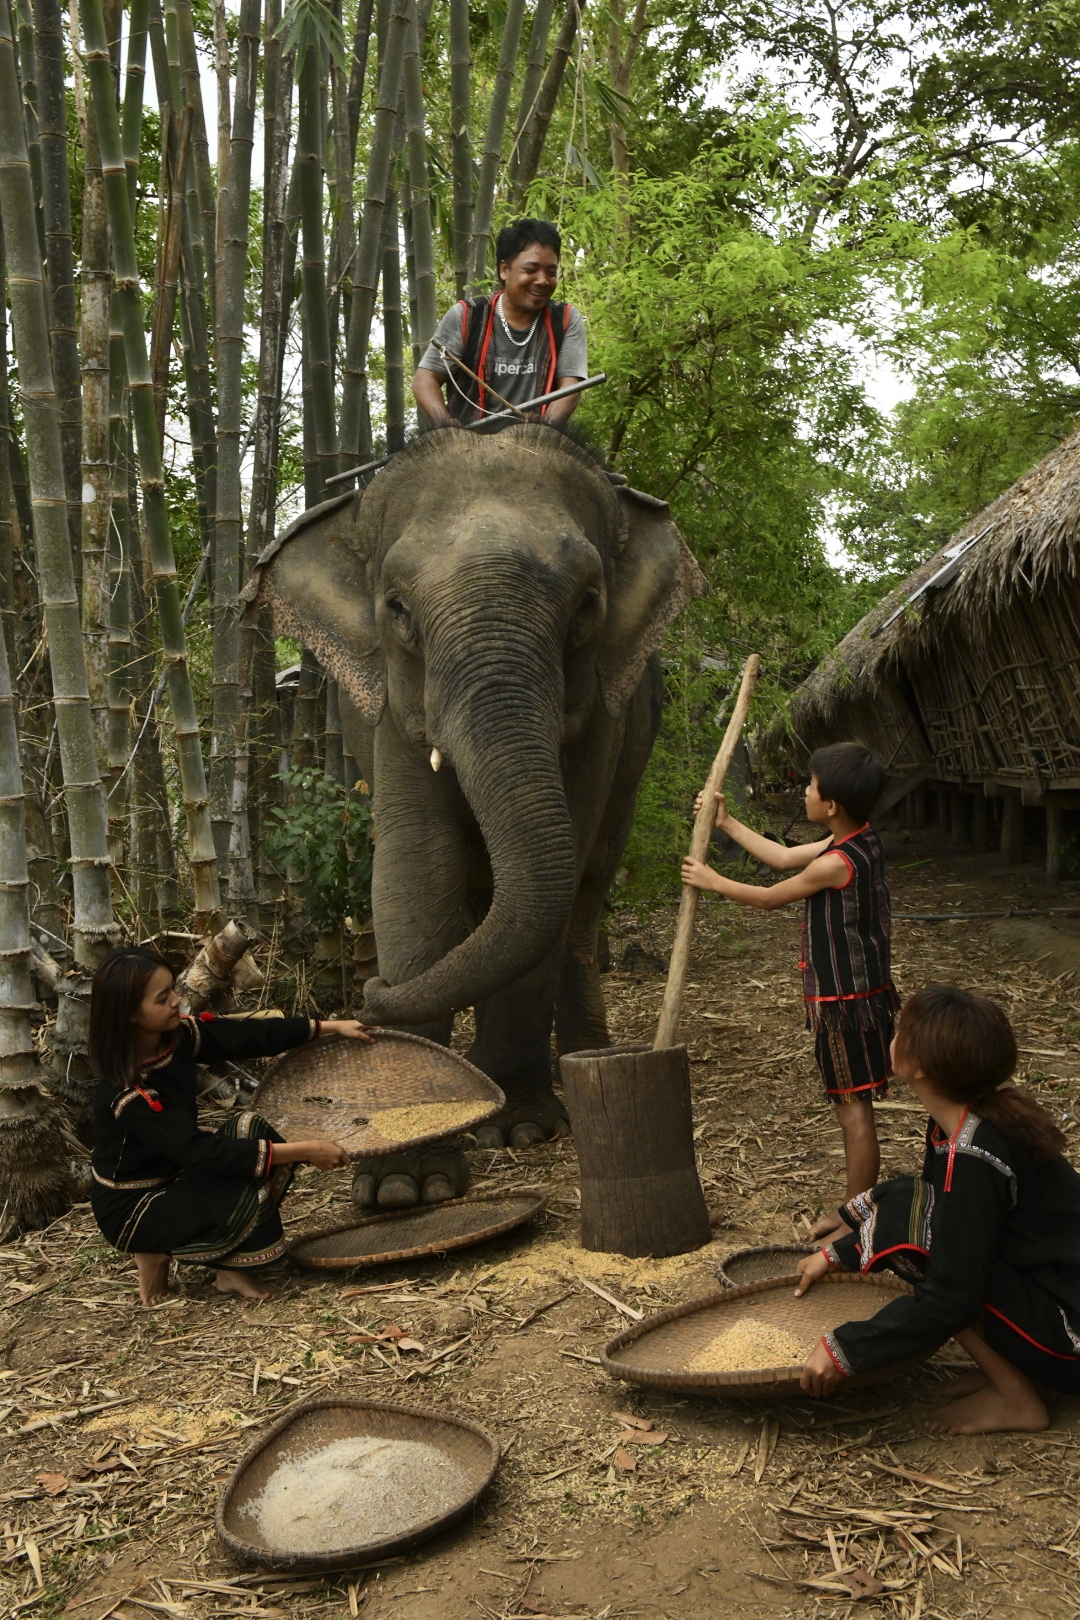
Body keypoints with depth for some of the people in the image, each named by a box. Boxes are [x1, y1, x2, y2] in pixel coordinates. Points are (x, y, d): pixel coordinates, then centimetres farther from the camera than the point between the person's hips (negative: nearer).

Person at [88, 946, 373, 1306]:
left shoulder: (177, 1036, -10)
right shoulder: (126, 1095, -31)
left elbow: (247, 1036, 0)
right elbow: (201, 1153, -34)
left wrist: (330, 1027, 0)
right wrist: (302, 1151, -34)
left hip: (172, 1178, 8)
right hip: (131, 1210, -8)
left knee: (253, 1131, -11)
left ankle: (232, 1267, -4)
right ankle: (156, 1255, -1)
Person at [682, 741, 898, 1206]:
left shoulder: (836, 863, -23)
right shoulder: (862, 841, 6)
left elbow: (770, 898, -9)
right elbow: (783, 858, 16)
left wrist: (712, 880, 5)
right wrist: (725, 823, 19)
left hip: (844, 1001, -10)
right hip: (865, 990, 10)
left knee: (853, 1108, -1)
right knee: (851, 1106, 17)